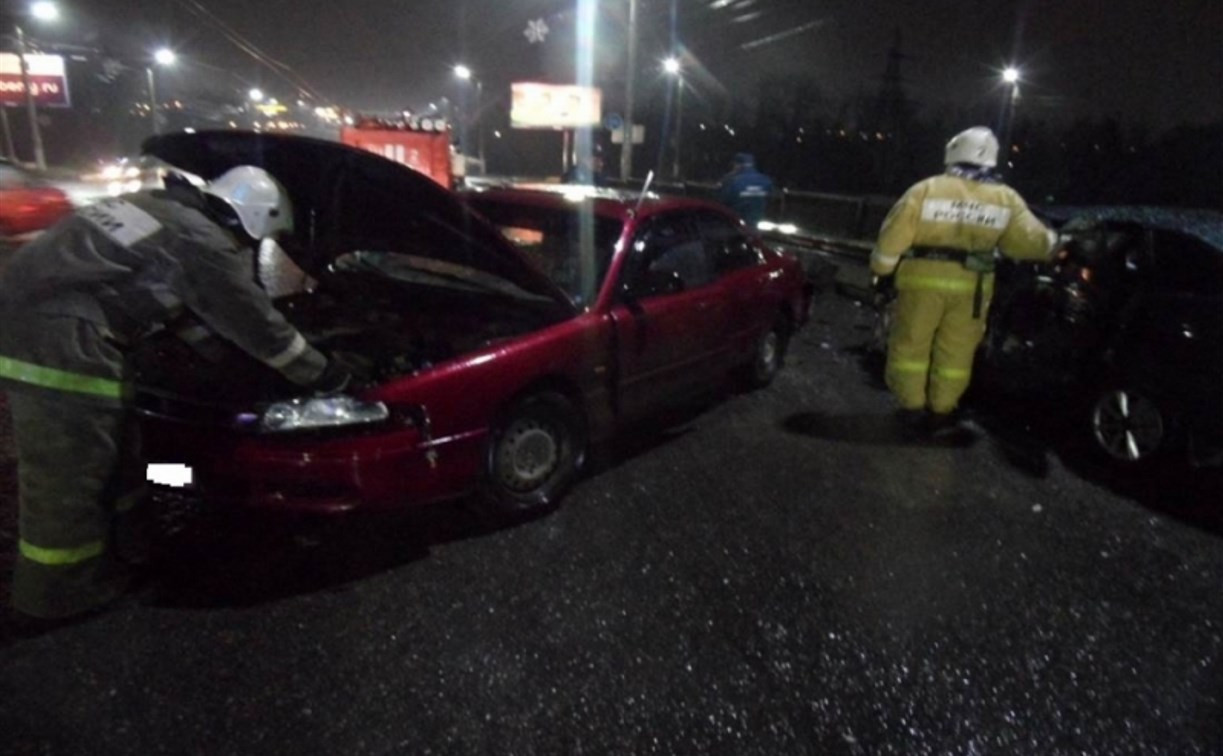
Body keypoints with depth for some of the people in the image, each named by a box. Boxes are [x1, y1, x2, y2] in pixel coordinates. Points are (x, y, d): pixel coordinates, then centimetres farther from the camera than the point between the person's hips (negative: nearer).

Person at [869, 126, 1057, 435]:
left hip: (923, 279, -2)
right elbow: (1031, 242, 6)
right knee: (955, 351, 12)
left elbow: (894, 235, -5)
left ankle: (913, 407, 12)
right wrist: (1051, 241, 27)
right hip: (971, 285, 2)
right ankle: (941, 411, 18)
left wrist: (882, 270, 6)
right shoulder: (1006, 199, 3)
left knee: (911, 344, 9)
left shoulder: (926, 189, -5)